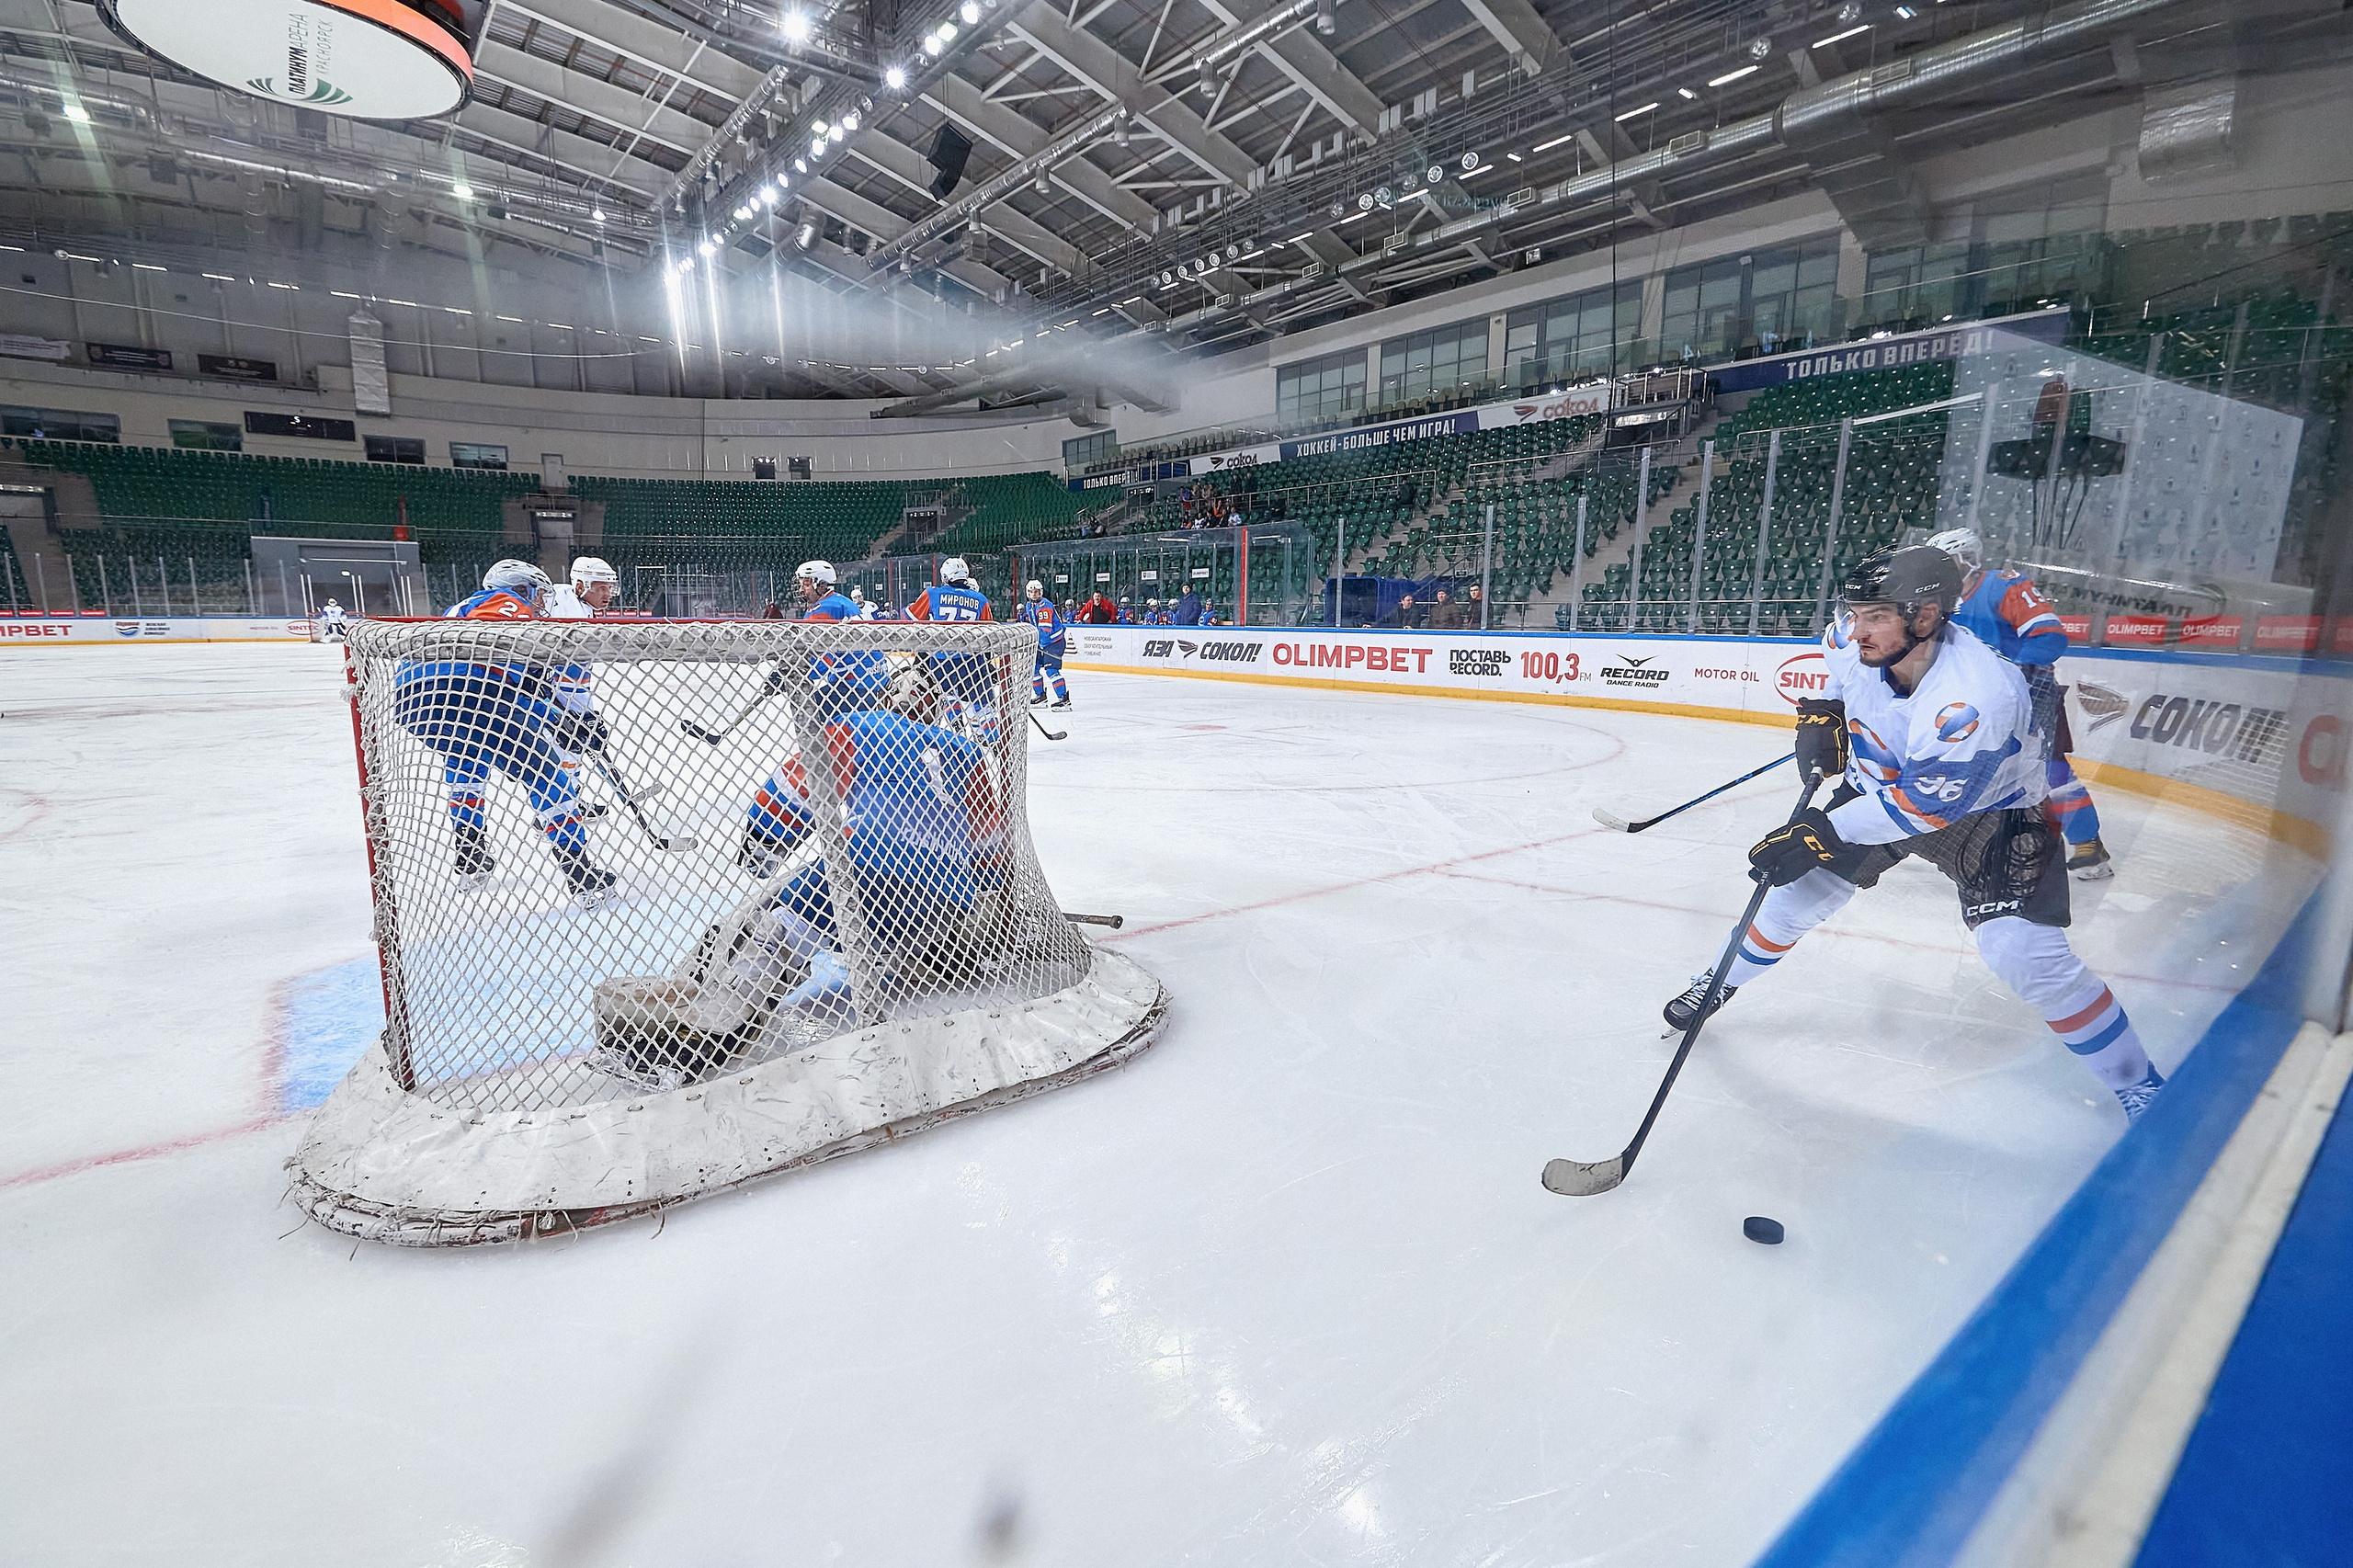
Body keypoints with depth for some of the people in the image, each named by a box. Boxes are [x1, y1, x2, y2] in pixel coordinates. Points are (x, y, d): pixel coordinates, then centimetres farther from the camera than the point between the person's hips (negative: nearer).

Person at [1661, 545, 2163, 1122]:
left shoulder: (1977, 694, -38)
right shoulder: (1852, 642, -20)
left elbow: (1927, 803, -34)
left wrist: (1821, 831, -35)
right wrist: (1822, 712, -3)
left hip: (1988, 808, -5)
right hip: (1880, 785, 6)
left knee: (2024, 952, -17)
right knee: (1801, 887, 4)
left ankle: (2137, 1082, 7)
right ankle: (1719, 984, 26)